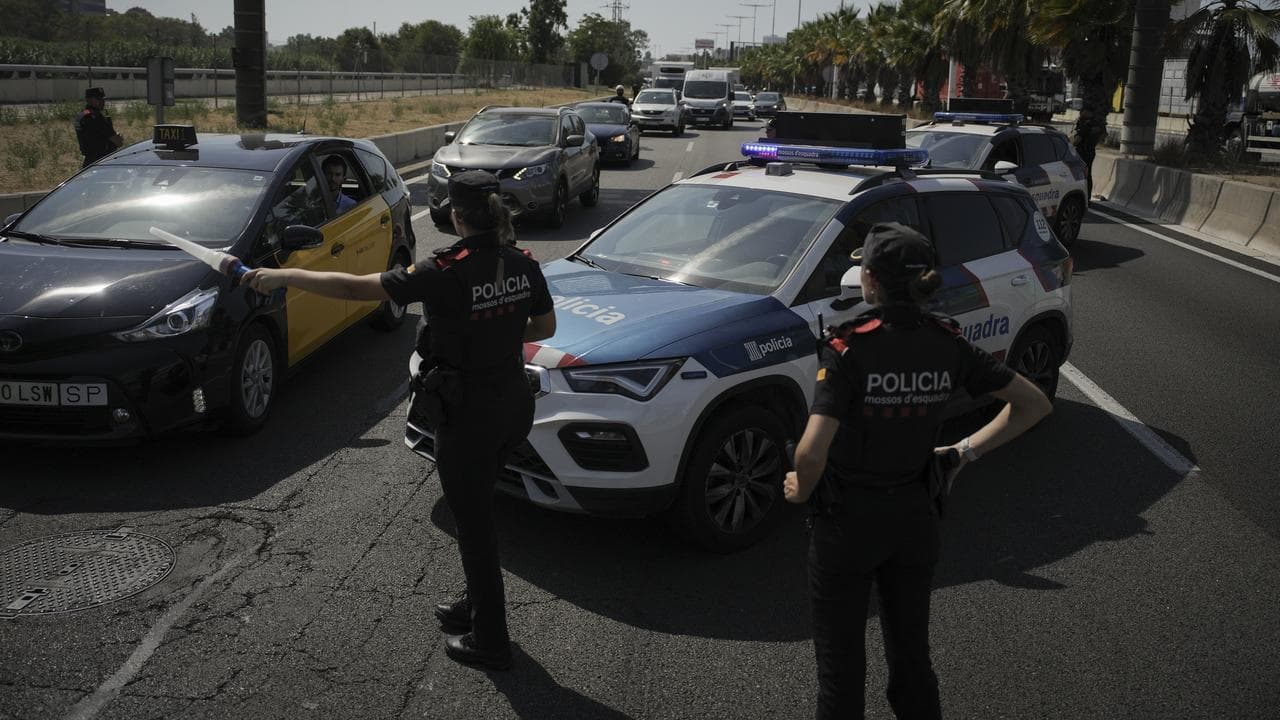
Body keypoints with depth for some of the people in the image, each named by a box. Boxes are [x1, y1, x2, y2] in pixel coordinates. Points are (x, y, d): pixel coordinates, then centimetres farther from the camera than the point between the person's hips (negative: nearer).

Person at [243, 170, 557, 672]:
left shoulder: (448, 273, -21)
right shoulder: (523, 265, -3)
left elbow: (353, 288, -19)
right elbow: (546, 327, 11)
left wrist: (281, 277, -8)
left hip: (467, 416, -7)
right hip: (514, 405, 7)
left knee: (474, 526, 8)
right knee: (477, 511, 26)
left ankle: (489, 642, 22)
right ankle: (477, 605, 43)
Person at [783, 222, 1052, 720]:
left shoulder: (849, 348, -22)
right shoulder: (948, 344, -6)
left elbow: (812, 451, -30)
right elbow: (1034, 404, 1)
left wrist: (801, 488, -10)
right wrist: (967, 450, 6)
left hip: (849, 522, -5)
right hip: (916, 519, 5)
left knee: (841, 665, 12)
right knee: (912, 655, 22)